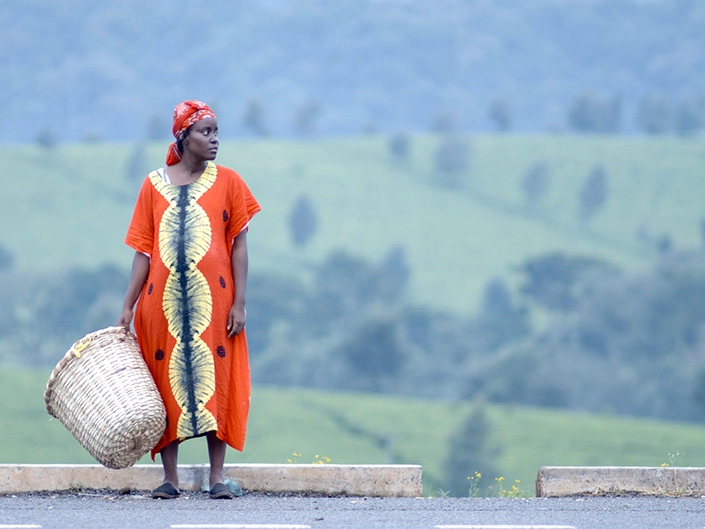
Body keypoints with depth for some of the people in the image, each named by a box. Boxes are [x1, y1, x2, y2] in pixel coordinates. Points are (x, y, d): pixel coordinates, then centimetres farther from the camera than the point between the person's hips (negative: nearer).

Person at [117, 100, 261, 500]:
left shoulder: (227, 182, 4)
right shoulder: (155, 185, 6)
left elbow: (239, 245, 3)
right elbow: (143, 251, 6)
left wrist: (239, 302, -5)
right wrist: (128, 306, 2)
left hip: (213, 300, -1)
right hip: (163, 300, 1)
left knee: (215, 380, -1)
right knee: (166, 381, 2)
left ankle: (218, 476, 4)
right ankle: (171, 477, 8)